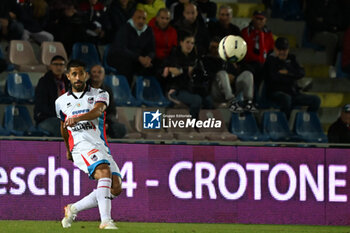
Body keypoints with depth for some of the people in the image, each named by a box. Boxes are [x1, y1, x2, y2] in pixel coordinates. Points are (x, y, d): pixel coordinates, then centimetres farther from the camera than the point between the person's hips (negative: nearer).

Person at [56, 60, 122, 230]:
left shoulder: (100, 94, 9)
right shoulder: (61, 102, 17)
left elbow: (98, 110, -14)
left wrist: (78, 118, -33)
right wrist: (68, 150, 41)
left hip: (102, 148, 2)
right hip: (81, 145, -2)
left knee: (116, 188, -14)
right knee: (105, 172, -32)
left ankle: (73, 209, 4)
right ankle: (105, 220, -43)